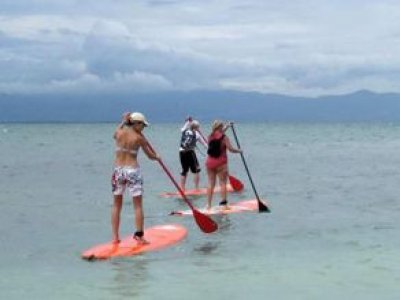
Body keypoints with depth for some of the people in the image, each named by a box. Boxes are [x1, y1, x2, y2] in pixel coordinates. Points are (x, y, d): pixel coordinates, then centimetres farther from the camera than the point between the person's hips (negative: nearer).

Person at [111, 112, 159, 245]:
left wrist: (123, 121, 28)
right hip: (133, 171, -4)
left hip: (118, 170, 4)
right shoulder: (139, 138, -6)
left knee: (117, 205, 12)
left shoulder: (119, 132, 0)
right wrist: (156, 157, 26)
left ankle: (115, 236, 10)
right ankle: (139, 235, 0)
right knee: (138, 205, 3)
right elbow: (150, 155, 5)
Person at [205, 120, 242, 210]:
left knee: (211, 183, 9)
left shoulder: (210, 136, 7)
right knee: (223, 183, 1)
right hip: (221, 163, -5)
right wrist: (239, 151, 6)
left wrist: (226, 127, 35)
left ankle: (208, 204, 7)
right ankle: (224, 204, -2)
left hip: (210, 162, 5)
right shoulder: (224, 137, -9)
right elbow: (231, 149, -12)